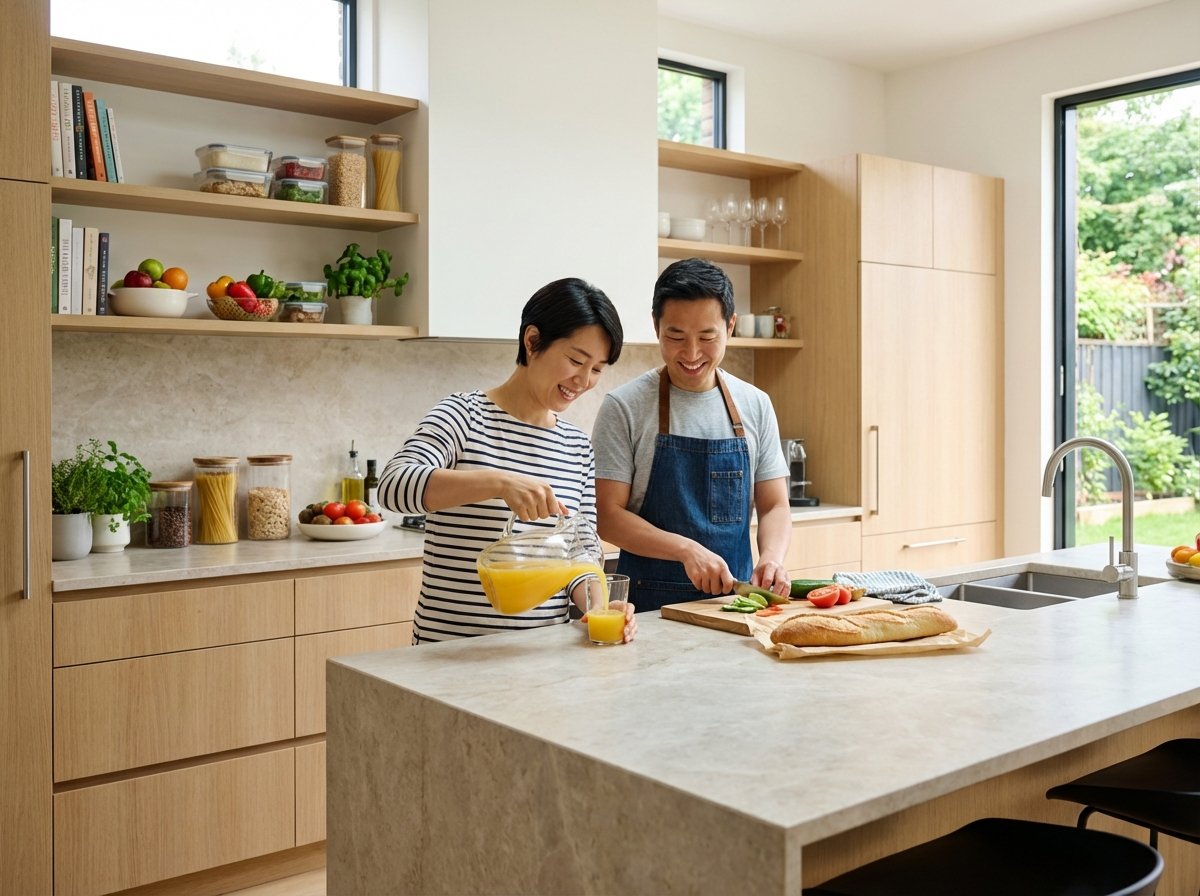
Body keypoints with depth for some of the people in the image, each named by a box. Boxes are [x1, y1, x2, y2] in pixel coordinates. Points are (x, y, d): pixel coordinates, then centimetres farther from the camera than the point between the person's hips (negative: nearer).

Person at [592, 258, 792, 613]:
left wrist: (771, 556, -10)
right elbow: (607, 515, -5)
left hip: (735, 595, 4)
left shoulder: (756, 406, 9)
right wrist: (687, 550, -17)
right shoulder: (624, 407, -3)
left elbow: (774, 506, 11)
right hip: (649, 605, -3)